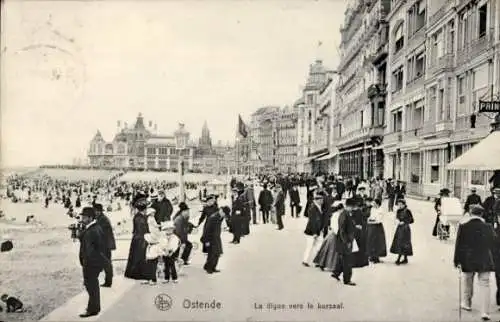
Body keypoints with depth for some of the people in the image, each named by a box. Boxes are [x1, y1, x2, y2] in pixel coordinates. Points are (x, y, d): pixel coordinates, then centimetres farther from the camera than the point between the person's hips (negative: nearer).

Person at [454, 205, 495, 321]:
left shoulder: (463, 226, -7)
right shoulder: (487, 227, -1)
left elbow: (459, 245, -5)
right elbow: (491, 245, 7)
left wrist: (456, 260, 1)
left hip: (468, 260, -1)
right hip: (485, 261, 1)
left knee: (467, 281, 19)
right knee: (484, 284, 3)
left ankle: (466, 303, 33)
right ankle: (485, 312, -3)